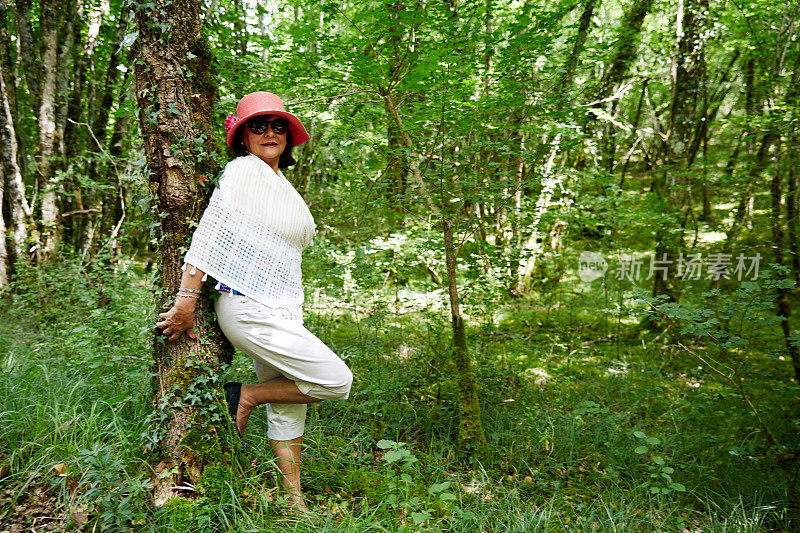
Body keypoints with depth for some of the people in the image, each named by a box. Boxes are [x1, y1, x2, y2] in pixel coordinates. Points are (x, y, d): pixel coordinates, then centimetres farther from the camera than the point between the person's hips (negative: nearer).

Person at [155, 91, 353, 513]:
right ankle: (245, 395, 3)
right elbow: (208, 232, -15)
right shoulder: (244, 170, -8)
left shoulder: (281, 184, 19)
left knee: (287, 407, 11)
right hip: (251, 307, -9)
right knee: (336, 381, -10)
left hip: (281, 308, 9)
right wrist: (187, 299, -18)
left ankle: (295, 502, 20)